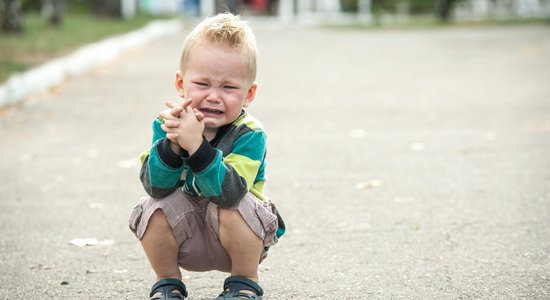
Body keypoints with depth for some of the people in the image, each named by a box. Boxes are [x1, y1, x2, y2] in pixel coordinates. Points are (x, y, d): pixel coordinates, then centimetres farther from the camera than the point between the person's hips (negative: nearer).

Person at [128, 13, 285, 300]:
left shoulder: (249, 135, -23)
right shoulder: (167, 124, -14)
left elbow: (228, 192, -39)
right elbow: (156, 187, -26)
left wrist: (195, 144, -49)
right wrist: (172, 143, -42)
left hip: (237, 238, -3)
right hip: (186, 238, 3)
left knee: (231, 207, -32)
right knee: (156, 206, -24)